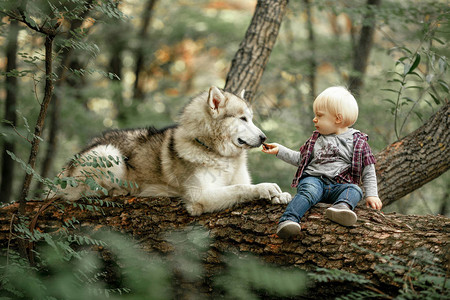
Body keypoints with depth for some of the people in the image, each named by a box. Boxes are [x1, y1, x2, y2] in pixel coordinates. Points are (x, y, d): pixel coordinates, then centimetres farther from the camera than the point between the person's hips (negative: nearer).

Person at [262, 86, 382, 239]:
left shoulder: (357, 141, 10)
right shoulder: (316, 139, 21)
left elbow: (368, 170, 9)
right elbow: (300, 159, 29)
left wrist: (371, 194, 0)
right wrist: (280, 150, 20)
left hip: (338, 185, 0)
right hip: (313, 179, 0)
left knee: (354, 190, -31)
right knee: (308, 191, -33)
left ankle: (342, 206, -62)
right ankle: (288, 220, -55)